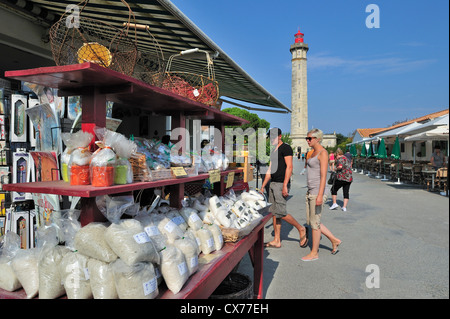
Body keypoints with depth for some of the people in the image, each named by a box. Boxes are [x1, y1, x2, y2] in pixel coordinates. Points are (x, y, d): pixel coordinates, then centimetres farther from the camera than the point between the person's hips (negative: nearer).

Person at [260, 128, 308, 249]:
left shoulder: (286, 148, -6)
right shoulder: (274, 151, 20)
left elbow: (289, 167, -15)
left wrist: (285, 186, -22)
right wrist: (262, 187, 19)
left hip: (281, 184, -9)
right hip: (273, 184, 9)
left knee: (280, 212, -11)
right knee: (274, 213, 7)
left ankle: (301, 229, 9)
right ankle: (277, 241, 13)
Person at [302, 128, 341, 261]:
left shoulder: (323, 153, -13)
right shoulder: (313, 152, 14)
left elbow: (323, 175, -19)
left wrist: (320, 195, -24)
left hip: (318, 191, -10)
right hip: (310, 191, 10)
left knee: (314, 222, 0)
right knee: (310, 221, 14)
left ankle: (314, 253, 14)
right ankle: (335, 240, 27)